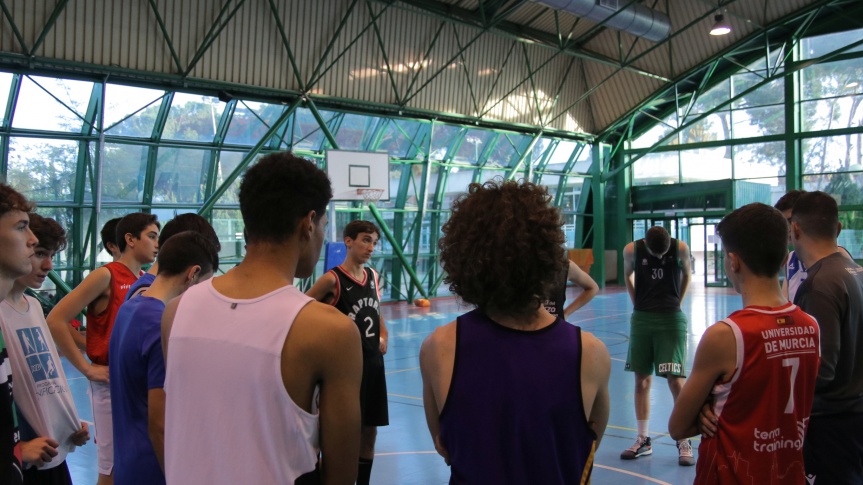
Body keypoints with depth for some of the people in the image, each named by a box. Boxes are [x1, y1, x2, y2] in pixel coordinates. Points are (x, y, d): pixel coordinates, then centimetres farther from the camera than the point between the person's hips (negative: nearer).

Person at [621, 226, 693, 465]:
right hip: (641, 319, 2)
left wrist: (675, 303, 9)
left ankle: (684, 442, 6)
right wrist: (638, 304, 9)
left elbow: (686, 275, 9)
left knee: (675, 380, -6)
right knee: (642, 380, 8)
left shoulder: (680, 249, -9)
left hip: (671, 320, -2)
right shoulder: (632, 250, -6)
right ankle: (643, 440, 20)